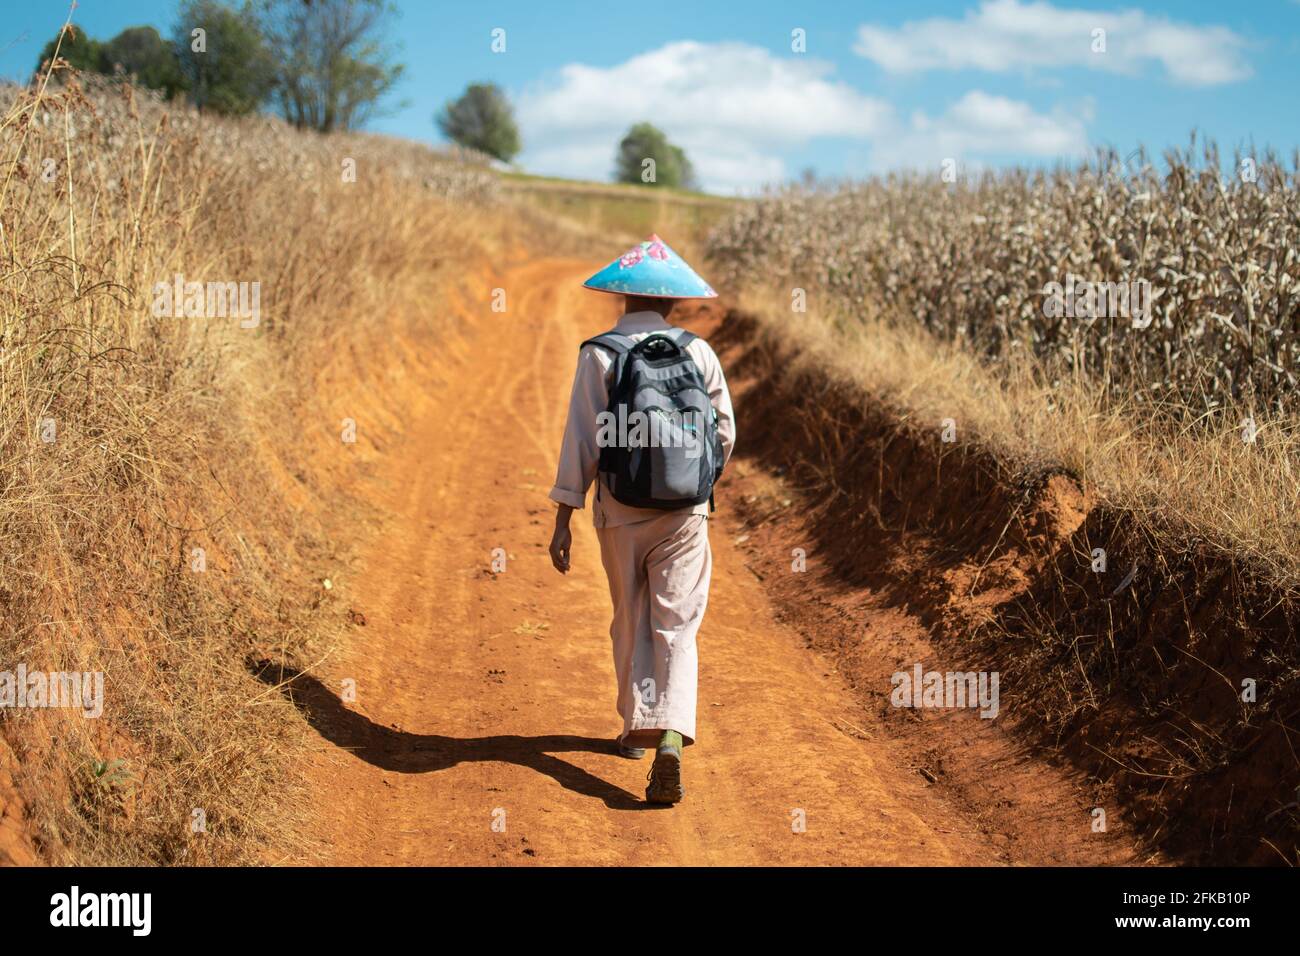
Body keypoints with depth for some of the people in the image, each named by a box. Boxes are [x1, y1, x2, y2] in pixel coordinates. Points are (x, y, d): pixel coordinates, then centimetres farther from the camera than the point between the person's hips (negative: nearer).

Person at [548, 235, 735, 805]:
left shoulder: (600, 354, -4)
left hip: (621, 512, 0)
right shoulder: (698, 352, 2)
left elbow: (581, 439, -8)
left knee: (632, 623, 16)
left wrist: (563, 520, -4)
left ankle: (638, 727, 28)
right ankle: (671, 735, -16)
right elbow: (726, 433, 6)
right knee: (676, 625, 1)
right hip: (686, 512, 1)